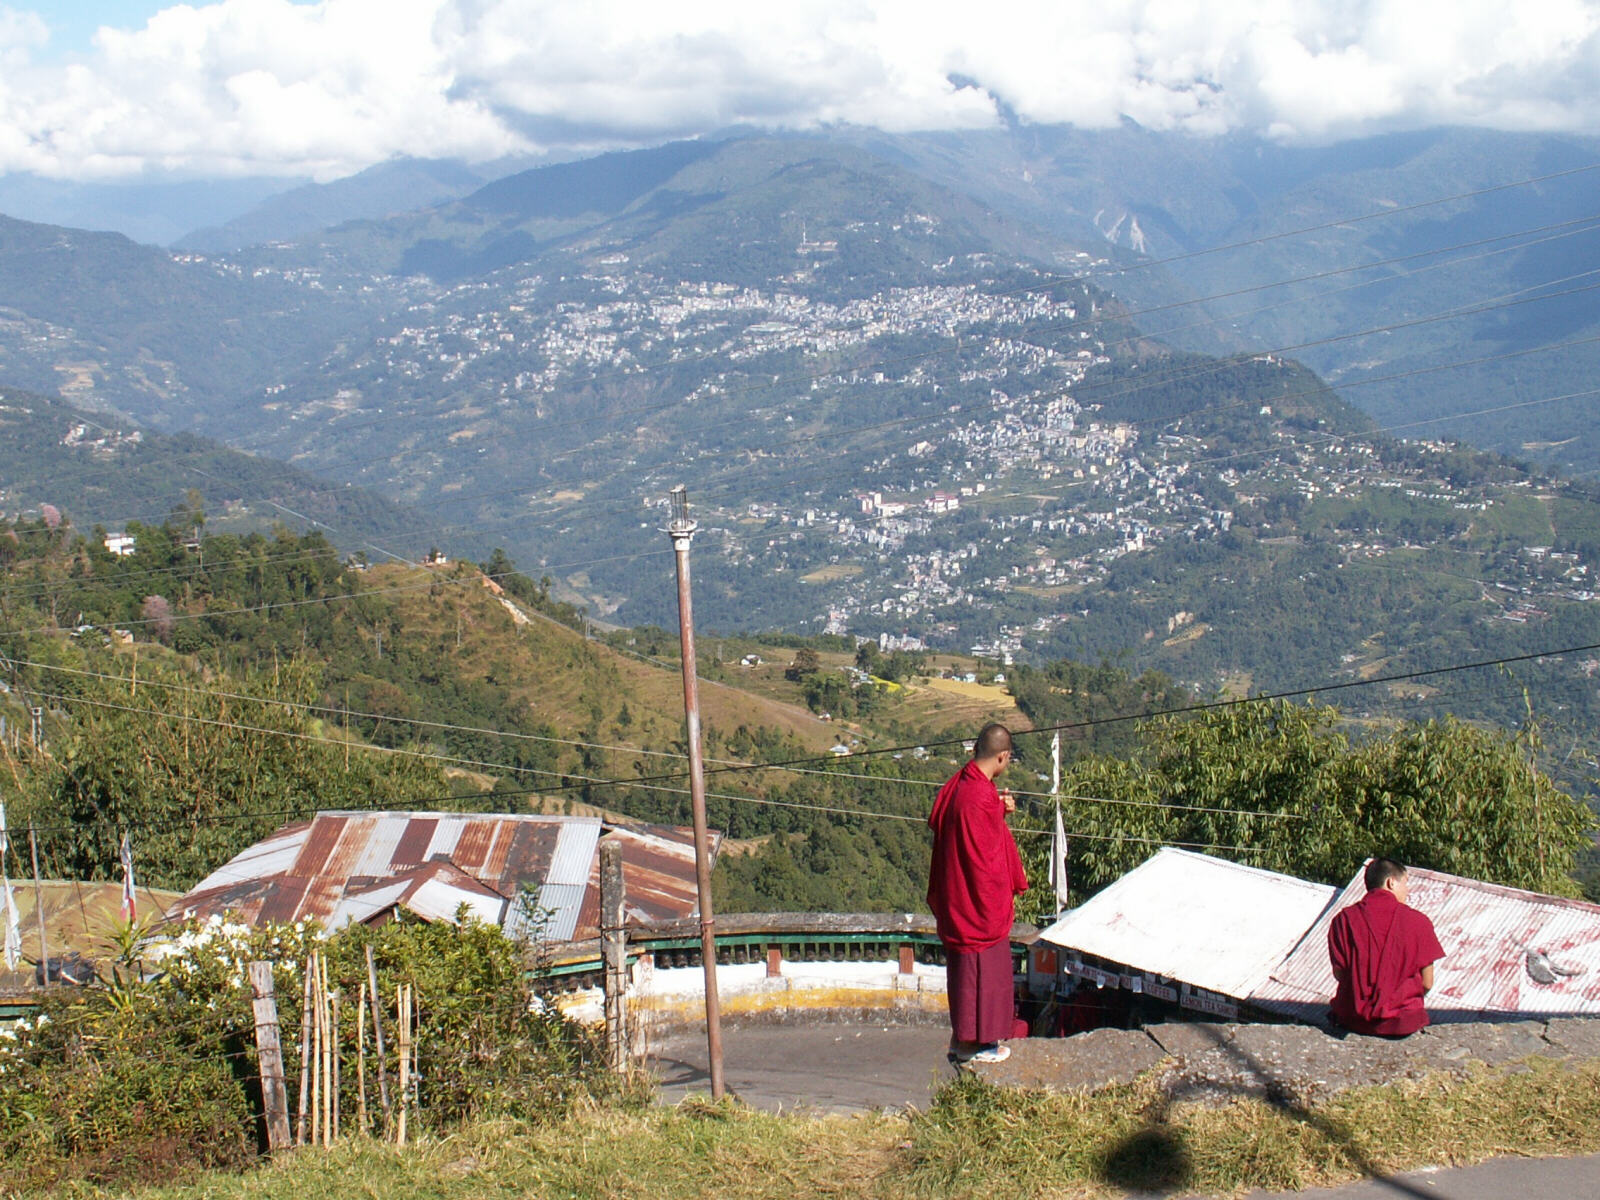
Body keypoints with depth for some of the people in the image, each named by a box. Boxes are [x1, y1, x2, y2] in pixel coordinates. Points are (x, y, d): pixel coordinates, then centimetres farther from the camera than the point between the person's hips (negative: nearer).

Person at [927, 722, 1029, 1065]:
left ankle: (962, 1036, 29)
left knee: (964, 966, 19)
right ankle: (973, 1044, 15)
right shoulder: (981, 797, -26)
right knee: (980, 968, 4)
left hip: (957, 896, 9)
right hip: (980, 901, -9)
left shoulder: (958, 784, 1)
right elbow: (988, 856, -23)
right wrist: (1007, 893, -10)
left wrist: (999, 809, 5)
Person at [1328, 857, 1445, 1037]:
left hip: (1354, 1020, 1)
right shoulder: (1418, 921, -8)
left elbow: (1339, 973, -2)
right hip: (1404, 1023, -1)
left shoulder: (1344, 919, -5)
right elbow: (1427, 983, -5)